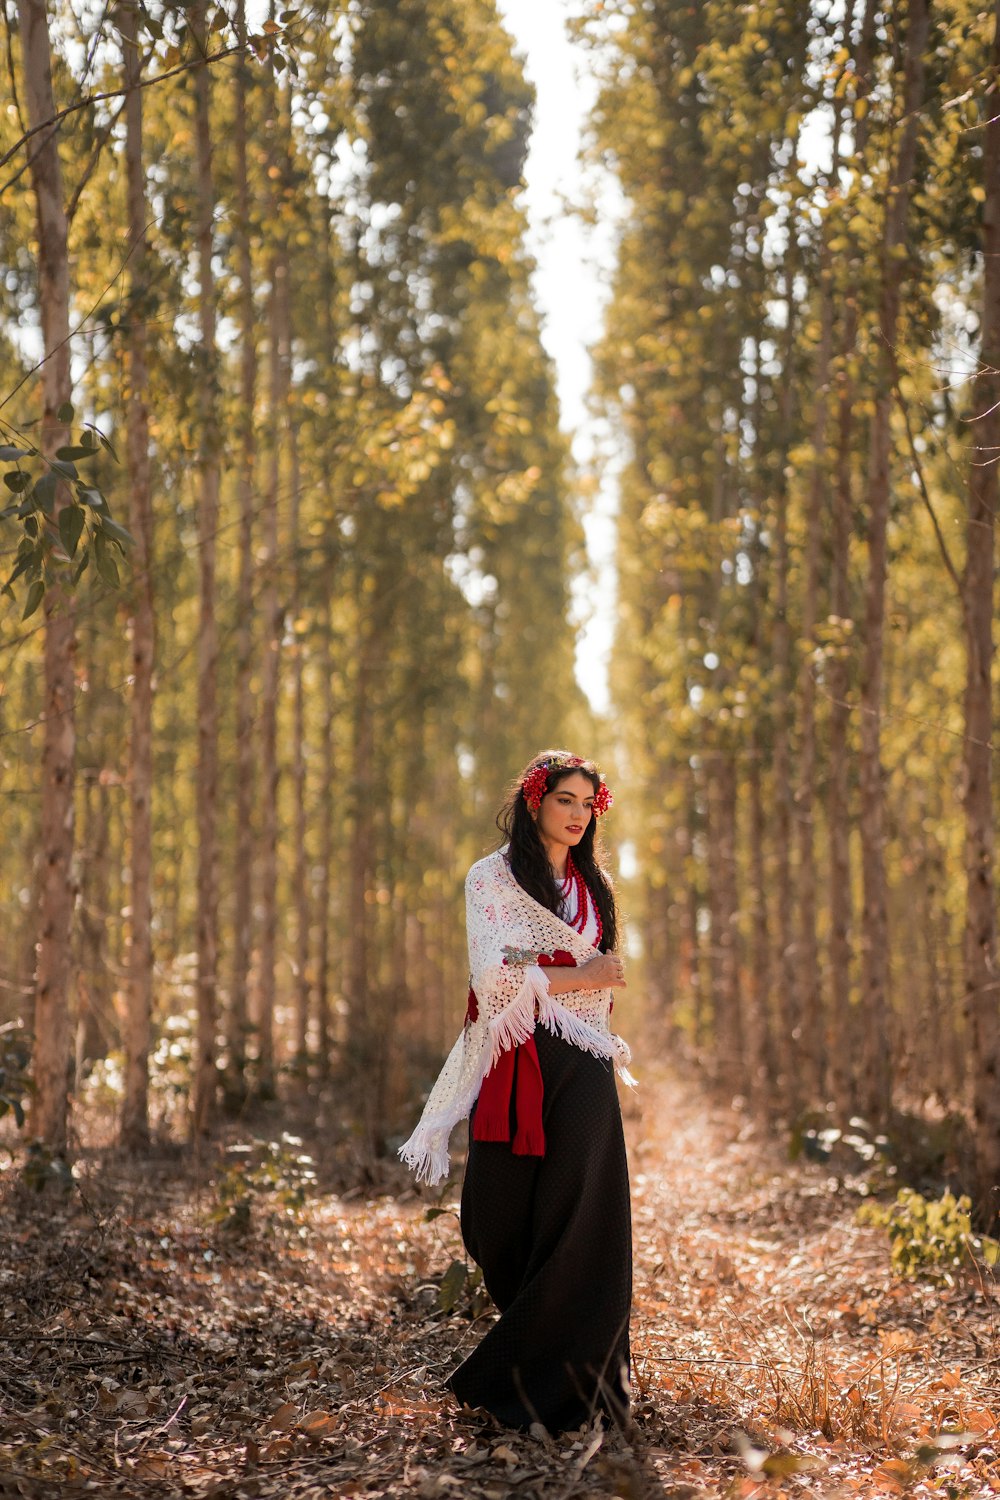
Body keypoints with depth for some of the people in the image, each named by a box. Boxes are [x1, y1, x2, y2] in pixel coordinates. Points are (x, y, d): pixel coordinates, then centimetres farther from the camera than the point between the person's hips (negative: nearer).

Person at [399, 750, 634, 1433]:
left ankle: (553, 1382, 1)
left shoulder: (595, 883, 17)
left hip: (583, 1069, 3)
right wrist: (581, 976, -6)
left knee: (578, 1223, -8)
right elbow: (495, 975, -10)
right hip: (516, 1066, -3)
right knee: (506, 1223, 1)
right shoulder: (491, 878, 2)